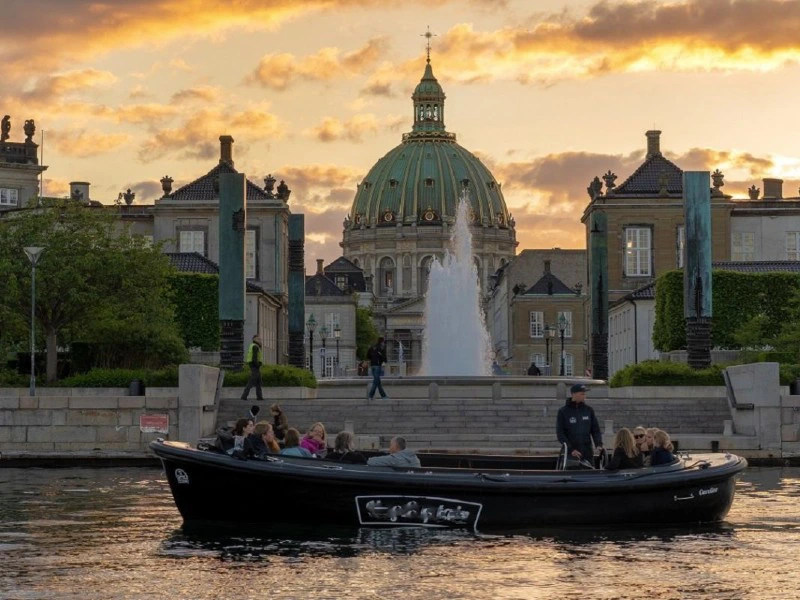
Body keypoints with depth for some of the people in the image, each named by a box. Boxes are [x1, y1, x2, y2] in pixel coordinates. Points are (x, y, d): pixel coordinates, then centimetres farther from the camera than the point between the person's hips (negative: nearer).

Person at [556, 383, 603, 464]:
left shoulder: (589, 410, 10)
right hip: (571, 454, -3)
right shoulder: (563, 411, 0)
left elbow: (596, 430, 13)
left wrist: (599, 444, -5)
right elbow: (560, 433, -3)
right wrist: (571, 449, -14)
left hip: (587, 453, 3)